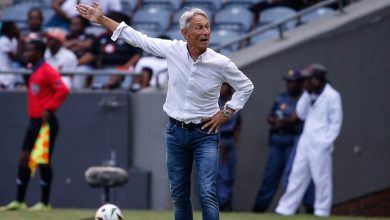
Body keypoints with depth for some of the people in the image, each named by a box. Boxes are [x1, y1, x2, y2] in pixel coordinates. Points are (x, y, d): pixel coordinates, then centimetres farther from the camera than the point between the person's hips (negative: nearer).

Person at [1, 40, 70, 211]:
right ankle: (19, 201, 8)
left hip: (45, 123, -9)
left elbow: (63, 90, -22)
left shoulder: (47, 71, -12)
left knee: (43, 161, -4)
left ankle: (44, 203, 2)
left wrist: (49, 109, -22)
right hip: (34, 122, 9)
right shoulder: (35, 72, 16)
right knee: (24, 158, 5)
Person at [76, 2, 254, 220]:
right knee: (179, 195, 9)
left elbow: (246, 86, 4)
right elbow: (138, 38, 2)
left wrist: (226, 113, -3)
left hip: (205, 134, -3)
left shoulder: (221, 63, -12)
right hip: (176, 132, 3)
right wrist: (101, 19, 3)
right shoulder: (173, 50, -7)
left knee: (207, 194, -14)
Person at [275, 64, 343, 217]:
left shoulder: (331, 96, -8)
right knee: (297, 175, 8)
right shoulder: (311, 95, 14)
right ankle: (286, 209, 10)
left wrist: (327, 142, -16)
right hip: (305, 141, 8)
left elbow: (336, 122, -11)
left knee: (321, 178, -4)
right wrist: (307, 94, 2)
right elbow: (301, 114, 10)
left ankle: (322, 211, 3)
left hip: (320, 145, -8)